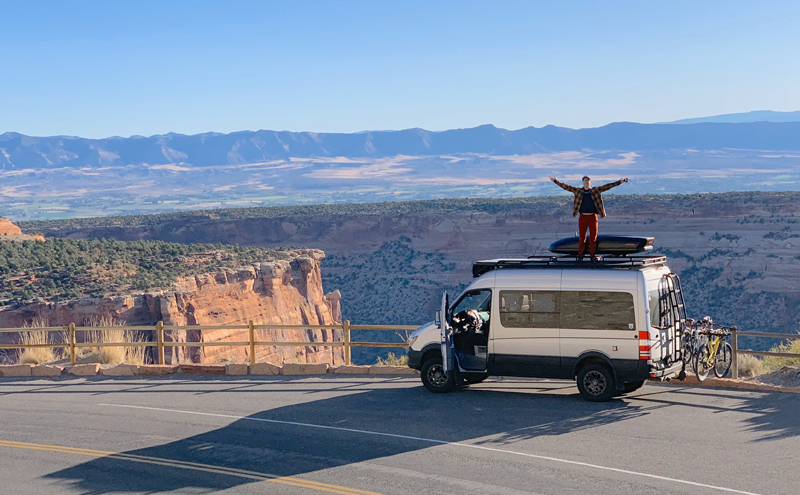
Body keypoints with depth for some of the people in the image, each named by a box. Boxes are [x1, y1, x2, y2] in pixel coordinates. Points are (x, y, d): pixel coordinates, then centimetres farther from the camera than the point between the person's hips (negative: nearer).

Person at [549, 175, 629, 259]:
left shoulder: (596, 190, 6)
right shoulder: (578, 191, 7)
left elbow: (607, 186, 3)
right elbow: (566, 187, 7)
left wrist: (620, 181, -3)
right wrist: (555, 181, 1)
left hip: (593, 217, 0)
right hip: (583, 217, 0)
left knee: (593, 238, 3)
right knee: (581, 238, 3)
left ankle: (592, 256, 12)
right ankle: (580, 256, 13)